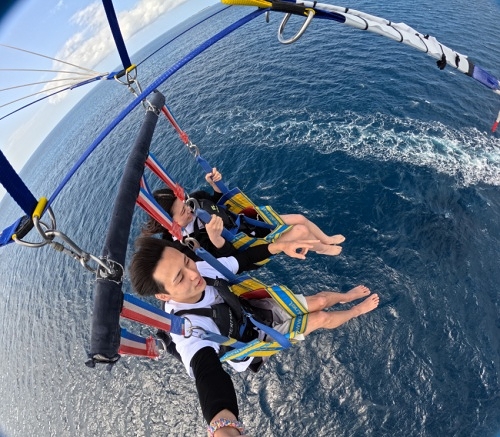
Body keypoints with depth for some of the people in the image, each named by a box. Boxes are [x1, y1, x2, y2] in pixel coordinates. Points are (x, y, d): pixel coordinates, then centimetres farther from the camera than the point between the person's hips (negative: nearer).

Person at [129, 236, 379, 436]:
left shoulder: (202, 268, -24)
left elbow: (243, 259, -10)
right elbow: (207, 371, -53)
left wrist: (281, 246, -20)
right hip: (260, 336, -4)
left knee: (320, 300, 6)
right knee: (320, 318, -1)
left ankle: (347, 296, 43)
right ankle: (357, 311, 33)